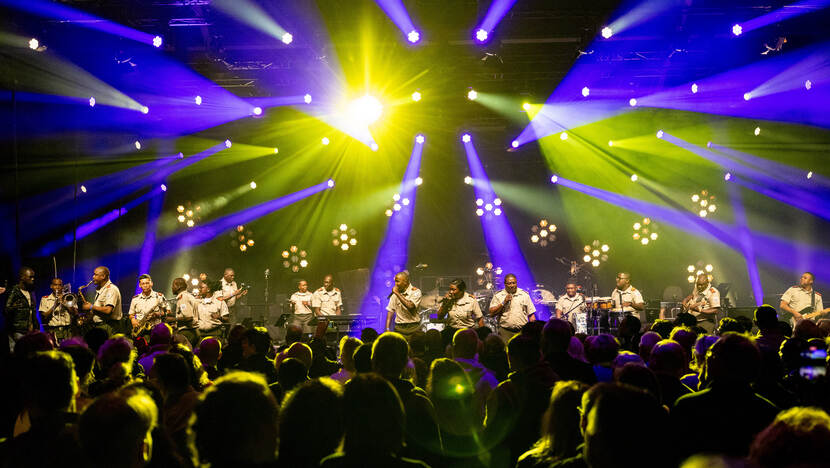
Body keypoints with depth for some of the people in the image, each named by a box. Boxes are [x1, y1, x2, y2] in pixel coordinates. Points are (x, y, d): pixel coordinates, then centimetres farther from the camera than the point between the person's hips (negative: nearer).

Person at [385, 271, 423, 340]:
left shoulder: (415, 292, -7)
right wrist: (387, 329, -3)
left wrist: (397, 293, -19)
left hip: (413, 329, -3)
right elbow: (390, 310, 6)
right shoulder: (395, 293, 5)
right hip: (399, 328, 3)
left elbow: (410, 306, -23)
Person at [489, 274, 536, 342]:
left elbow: (531, 314, 12)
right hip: (505, 332, -1)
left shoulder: (524, 294, 11)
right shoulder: (498, 296, 7)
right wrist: (503, 303, -8)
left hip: (522, 331, 1)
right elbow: (492, 313, 0)